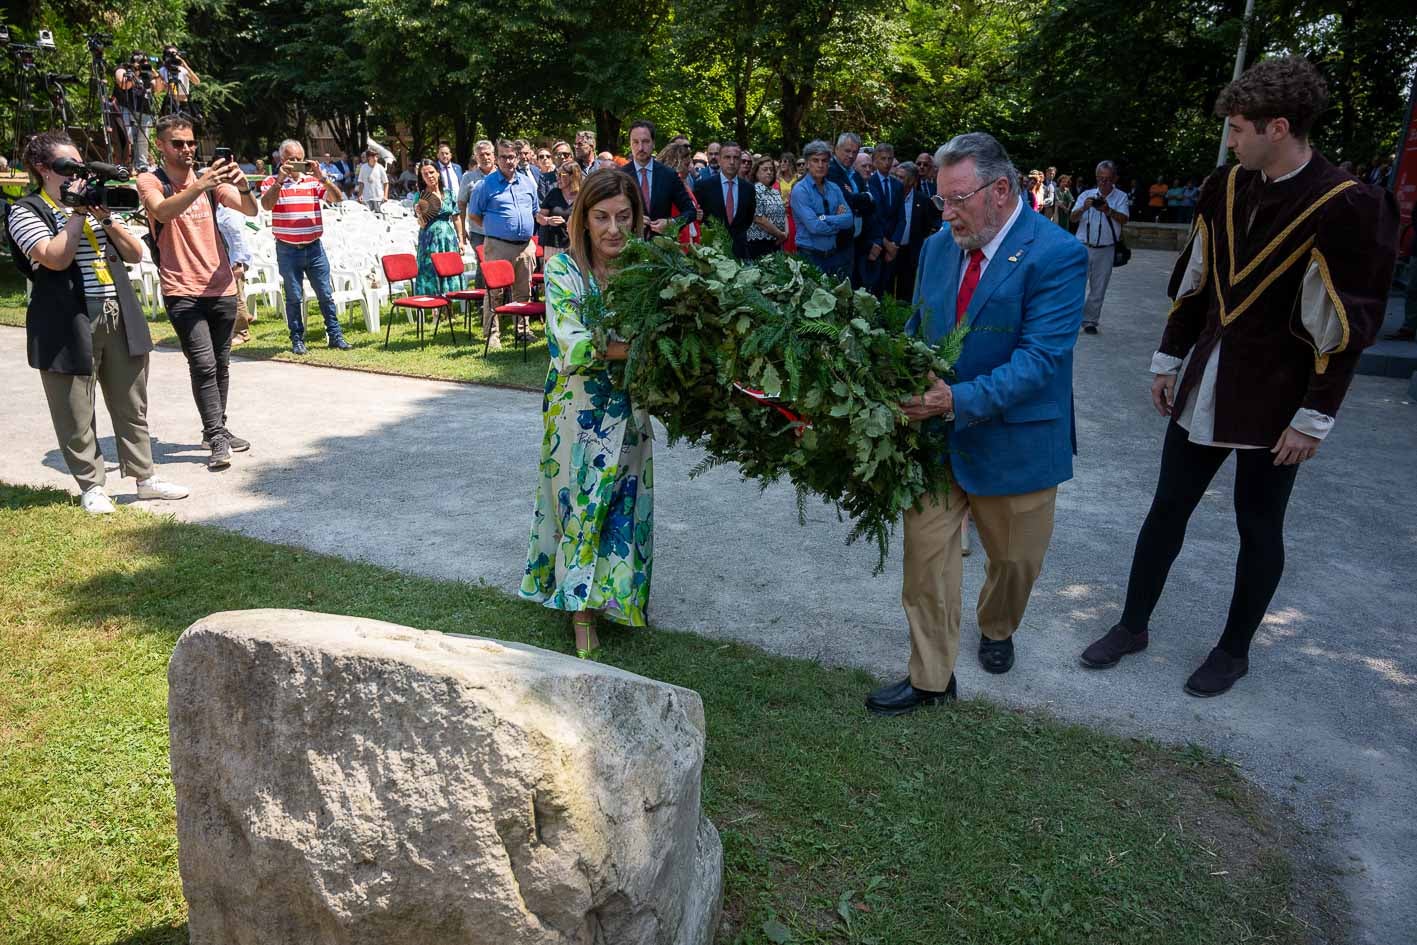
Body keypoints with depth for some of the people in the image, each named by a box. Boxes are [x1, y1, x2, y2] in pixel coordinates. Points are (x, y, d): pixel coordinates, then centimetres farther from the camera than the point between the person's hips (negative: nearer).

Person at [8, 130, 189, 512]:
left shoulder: (94, 199, 16)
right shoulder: (26, 212, -1)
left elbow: (135, 254, 10)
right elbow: (55, 259, -17)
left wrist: (105, 217, -4)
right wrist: (77, 214, -10)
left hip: (120, 318, 5)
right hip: (69, 325, -5)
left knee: (131, 405, 10)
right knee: (76, 413, 2)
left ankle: (144, 477, 19)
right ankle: (92, 486, 14)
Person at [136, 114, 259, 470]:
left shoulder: (209, 179, 8)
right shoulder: (150, 182, -3)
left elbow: (250, 210, -5)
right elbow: (163, 212, -25)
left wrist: (243, 186, -26)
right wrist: (201, 185, -38)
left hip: (221, 287, 4)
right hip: (182, 291, -4)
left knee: (221, 364, 11)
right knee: (203, 364, -12)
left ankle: (217, 428, 24)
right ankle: (216, 439, -10)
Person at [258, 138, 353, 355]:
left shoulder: (314, 180, 6)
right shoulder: (272, 182, 1)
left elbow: (337, 198, -6)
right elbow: (266, 205, -16)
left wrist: (321, 177, -17)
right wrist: (280, 179, -22)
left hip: (314, 247, 2)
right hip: (287, 249, -1)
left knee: (326, 294, 5)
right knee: (294, 297, 4)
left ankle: (335, 336, 12)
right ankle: (297, 339, 12)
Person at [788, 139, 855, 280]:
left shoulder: (834, 188, 9)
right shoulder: (800, 190, -9)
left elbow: (849, 219, -3)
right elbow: (814, 226, -19)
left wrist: (824, 218, -15)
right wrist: (838, 221, -5)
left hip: (836, 254, 5)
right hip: (810, 256, -5)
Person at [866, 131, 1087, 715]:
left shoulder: (1056, 256, -17)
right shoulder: (939, 247, 2)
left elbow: (1040, 357, -24)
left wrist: (962, 400, -35)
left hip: (1012, 441, -4)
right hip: (934, 431, 4)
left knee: (1015, 558, 17)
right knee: (926, 555, 2)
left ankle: (996, 630, 48)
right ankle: (931, 678, 17)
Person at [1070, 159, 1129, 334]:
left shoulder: (1120, 197, 2)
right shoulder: (1087, 195, 5)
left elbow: (1123, 220, -12)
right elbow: (1073, 218, -3)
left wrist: (1109, 211, -30)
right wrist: (1083, 208, -23)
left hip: (1105, 250, 0)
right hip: (1083, 246, 0)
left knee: (1098, 288, 7)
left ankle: (1090, 321, 17)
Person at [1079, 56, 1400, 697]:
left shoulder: (1350, 206, -15)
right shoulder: (1224, 188, 3)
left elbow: (1344, 328, -14)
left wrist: (1314, 419, -13)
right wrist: (1168, 361, 12)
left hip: (1273, 403, -5)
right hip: (1204, 389, 5)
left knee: (1258, 528, 10)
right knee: (1167, 510, 11)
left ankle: (1234, 649, 28)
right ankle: (1133, 626, 26)